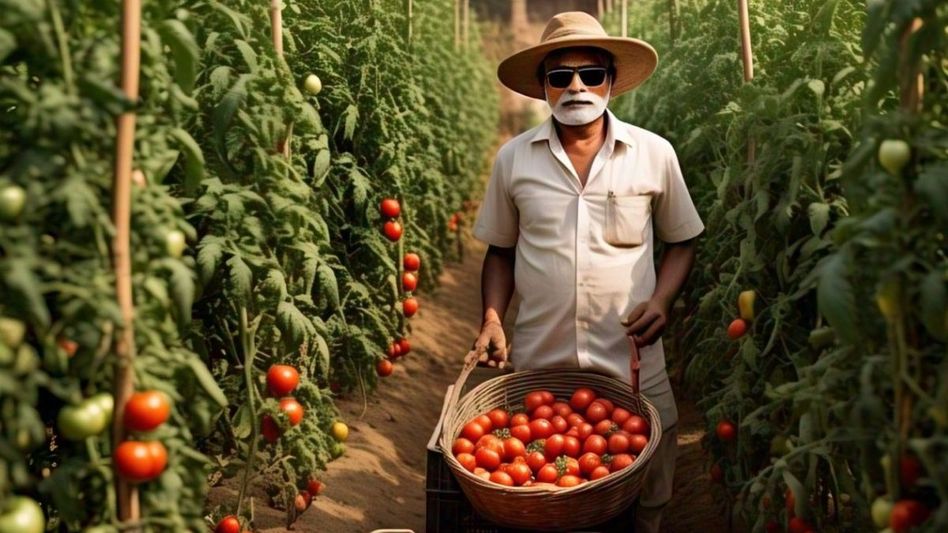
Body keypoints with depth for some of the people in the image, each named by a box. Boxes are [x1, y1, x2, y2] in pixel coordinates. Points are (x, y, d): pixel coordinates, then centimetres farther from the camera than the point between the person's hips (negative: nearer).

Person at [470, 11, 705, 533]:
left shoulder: (654, 154, -1)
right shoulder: (513, 158, 1)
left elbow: (681, 242, 9)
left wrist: (661, 300, -8)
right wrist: (492, 319, -3)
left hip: (632, 366, 0)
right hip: (536, 366, 1)